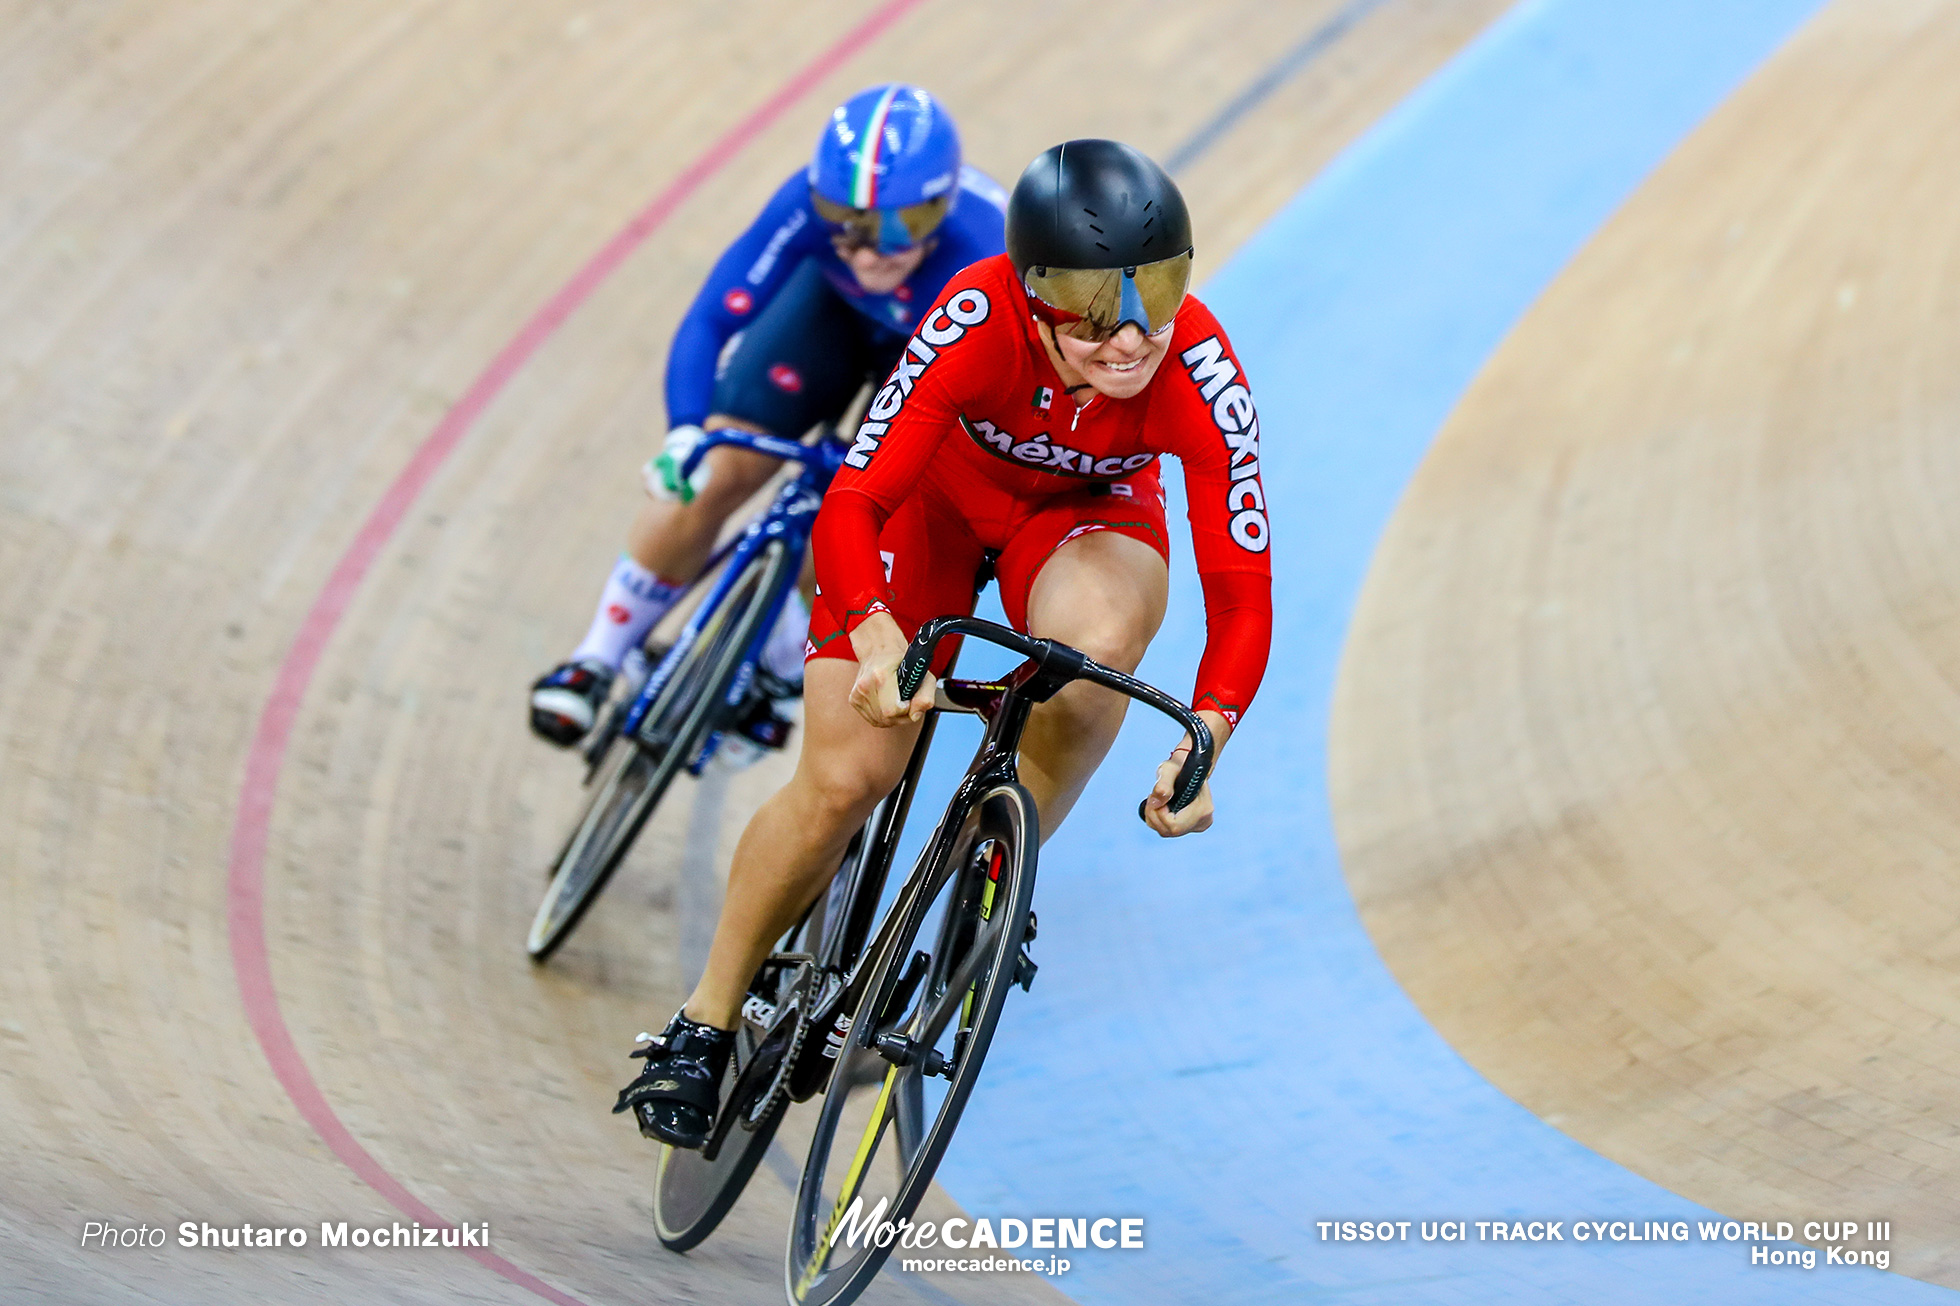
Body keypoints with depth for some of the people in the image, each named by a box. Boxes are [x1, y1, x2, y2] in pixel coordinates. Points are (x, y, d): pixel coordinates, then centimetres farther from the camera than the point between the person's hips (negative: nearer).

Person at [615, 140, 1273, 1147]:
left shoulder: (1203, 380, -34)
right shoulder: (977, 324, -38)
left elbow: (1241, 591, -31)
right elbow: (851, 505, -37)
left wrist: (1203, 741, -46)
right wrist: (876, 640, -55)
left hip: (1086, 512, 1)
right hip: (942, 490, -1)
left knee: (1098, 637, -36)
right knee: (842, 781, -10)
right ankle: (705, 1025, 12)